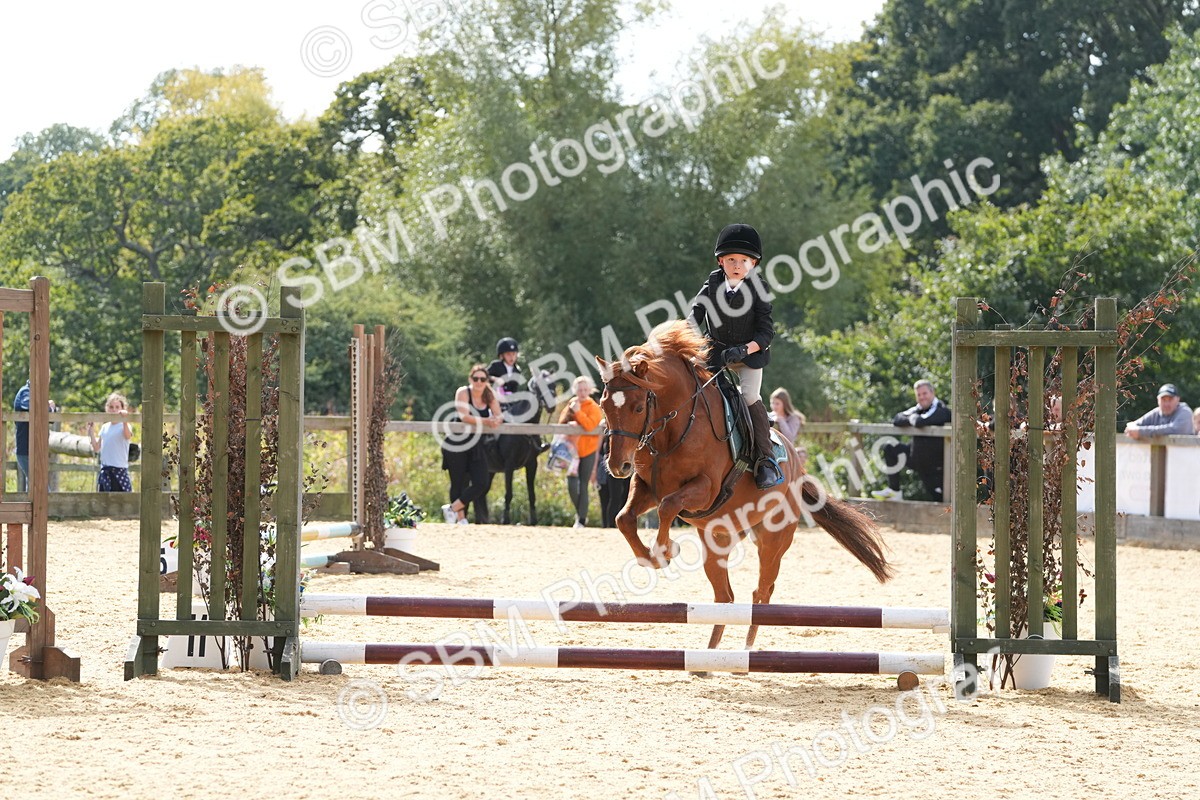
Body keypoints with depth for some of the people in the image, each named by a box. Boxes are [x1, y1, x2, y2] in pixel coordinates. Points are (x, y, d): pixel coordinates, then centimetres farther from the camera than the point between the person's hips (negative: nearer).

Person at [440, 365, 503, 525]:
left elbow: (499, 417, -3)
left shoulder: (490, 396, 4)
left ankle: (452, 508, 7)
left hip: (476, 445, 4)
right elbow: (464, 416, -23)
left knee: (481, 483, -7)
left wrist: (497, 421, -28)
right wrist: (486, 421, -34)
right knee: (459, 483, 0)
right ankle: (461, 519, 11)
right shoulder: (463, 393, -9)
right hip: (457, 445, -4)